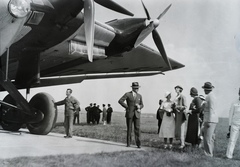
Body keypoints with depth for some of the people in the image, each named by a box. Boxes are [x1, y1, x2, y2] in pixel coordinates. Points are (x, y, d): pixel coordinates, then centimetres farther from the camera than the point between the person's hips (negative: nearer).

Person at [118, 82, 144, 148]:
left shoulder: (139, 96, 11)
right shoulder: (127, 94, 0)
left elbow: (142, 105, 17)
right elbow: (120, 101, -8)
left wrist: (139, 106, -6)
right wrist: (127, 107, -9)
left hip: (137, 114, 2)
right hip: (129, 114, -2)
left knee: (137, 128, -6)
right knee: (129, 128, 3)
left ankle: (138, 143, -5)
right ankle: (128, 143, 11)